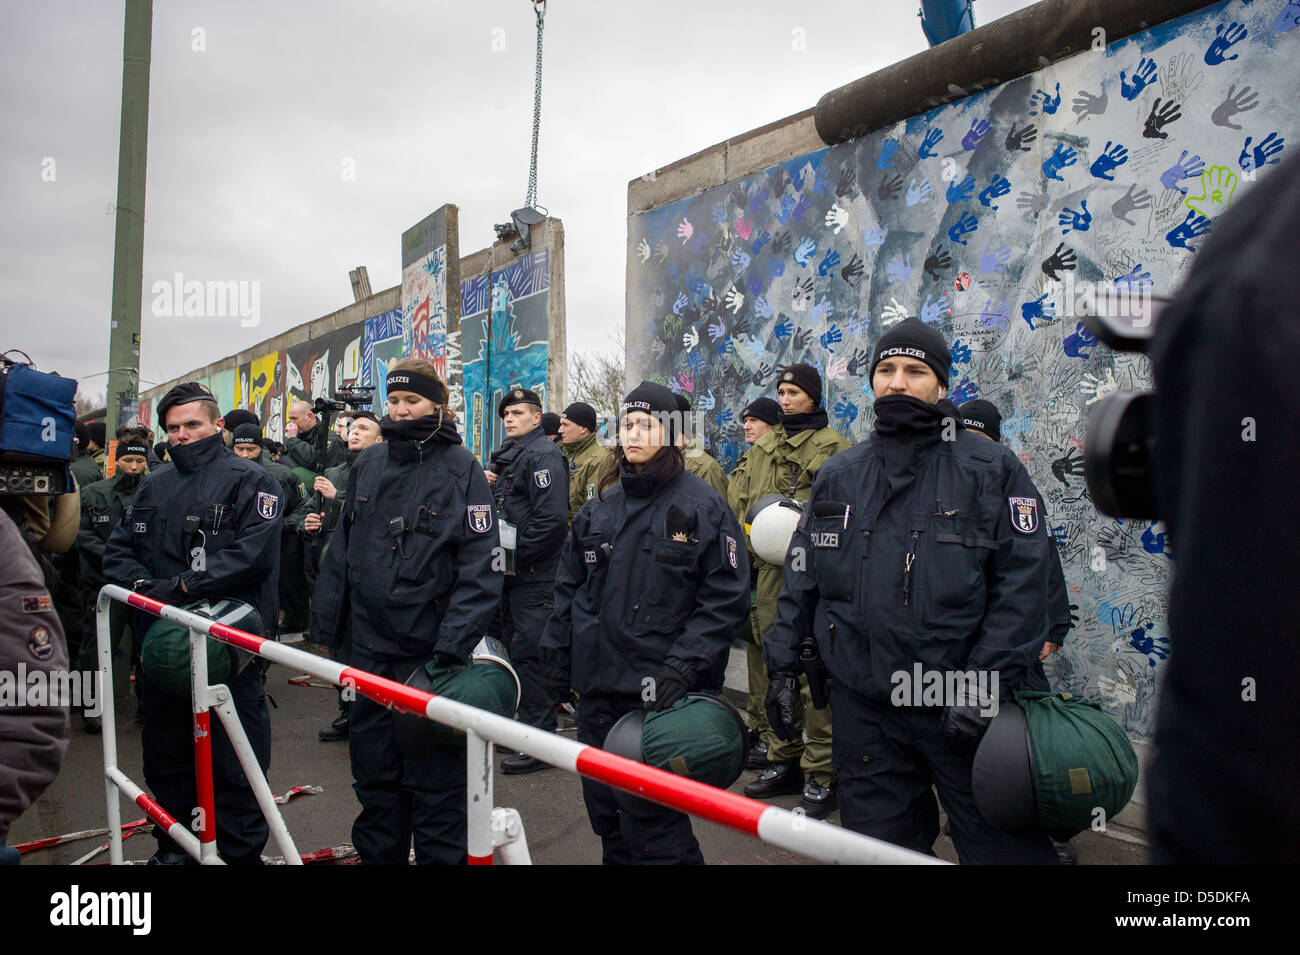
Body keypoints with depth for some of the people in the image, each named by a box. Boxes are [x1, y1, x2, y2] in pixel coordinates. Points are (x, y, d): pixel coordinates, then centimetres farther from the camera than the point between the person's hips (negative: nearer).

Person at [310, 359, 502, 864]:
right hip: (370, 645, 5)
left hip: (429, 649, -5)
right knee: (374, 767, 18)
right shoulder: (369, 462, 8)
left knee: (434, 775, 5)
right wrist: (326, 624, 11)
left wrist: (453, 645, -20)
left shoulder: (460, 468, -7)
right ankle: (378, 852, 35)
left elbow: (479, 566, -12)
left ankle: (441, 855, 22)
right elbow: (342, 547, 14)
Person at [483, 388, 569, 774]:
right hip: (510, 572, 9)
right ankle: (518, 723, 30)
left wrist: (516, 559, -18)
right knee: (513, 648, 16)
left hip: (534, 576, -9)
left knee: (528, 653, -7)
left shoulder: (543, 456, -12)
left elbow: (552, 518, -23)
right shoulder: (506, 456, 18)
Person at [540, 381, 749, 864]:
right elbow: (569, 588, 17)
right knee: (605, 813, 17)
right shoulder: (600, 507, 11)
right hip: (597, 688, 6)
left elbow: (725, 597, -9)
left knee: (652, 826, -5)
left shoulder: (702, 505, -5)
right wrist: (557, 661, 13)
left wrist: (683, 667, -17)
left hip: (662, 696, -6)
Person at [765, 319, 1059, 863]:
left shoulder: (991, 468, 0)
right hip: (862, 707, 3)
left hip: (960, 709, -3)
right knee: (880, 843, 15)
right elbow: (800, 578, 12)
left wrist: (987, 686, -15)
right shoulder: (838, 476, 11)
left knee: (1003, 842, 5)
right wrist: (782, 665, 6)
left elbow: (1021, 581, -8)